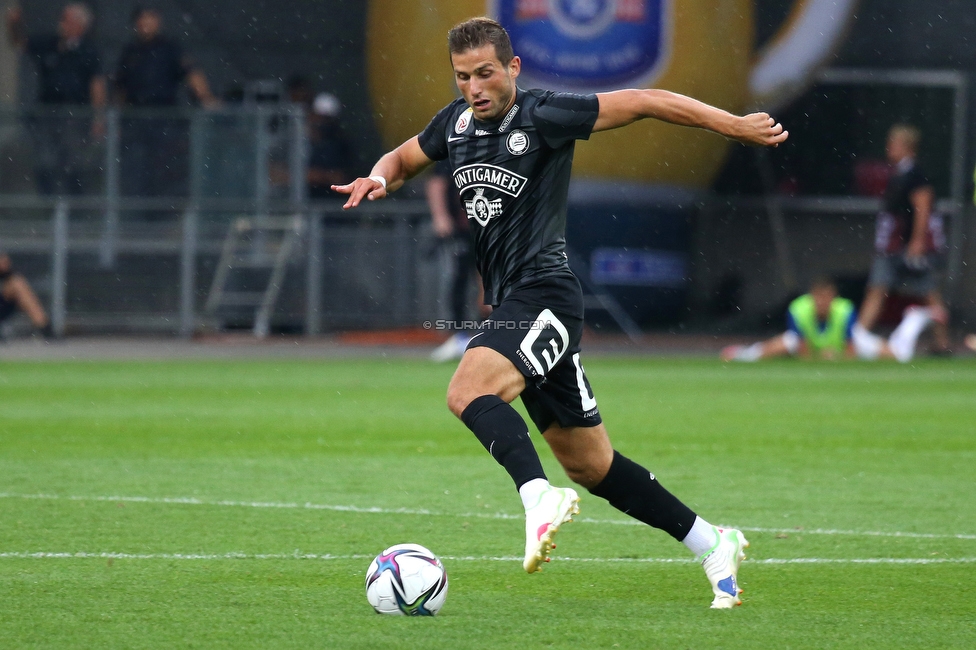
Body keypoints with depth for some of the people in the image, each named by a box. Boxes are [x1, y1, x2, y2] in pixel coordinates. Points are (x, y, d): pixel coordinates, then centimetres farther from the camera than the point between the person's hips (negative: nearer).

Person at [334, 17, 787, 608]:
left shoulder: (543, 116, -9)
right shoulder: (456, 122, 12)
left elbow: (645, 102, -8)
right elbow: (403, 159, 30)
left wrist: (735, 125, -9)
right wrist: (380, 178, 6)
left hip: (545, 295, -8)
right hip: (511, 305, 8)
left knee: (469, 389, -34)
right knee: (591, 466, 12)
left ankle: (541, 499, -50)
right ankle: (713, 547, 20)